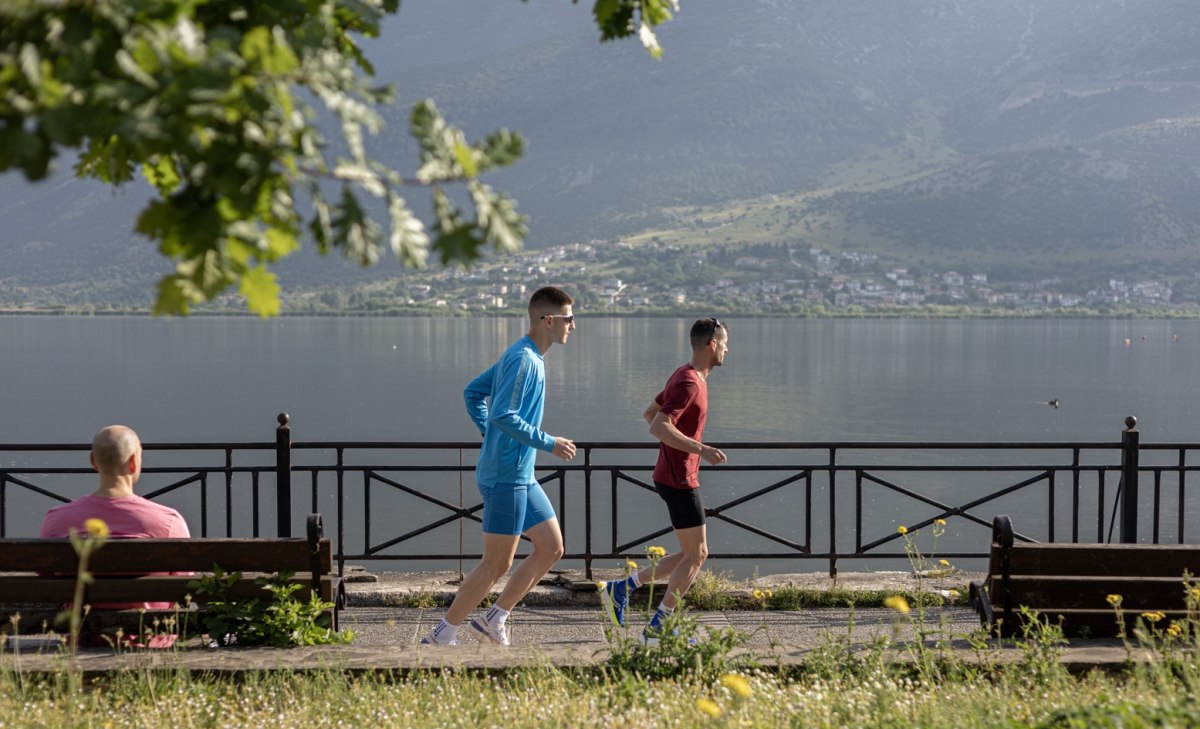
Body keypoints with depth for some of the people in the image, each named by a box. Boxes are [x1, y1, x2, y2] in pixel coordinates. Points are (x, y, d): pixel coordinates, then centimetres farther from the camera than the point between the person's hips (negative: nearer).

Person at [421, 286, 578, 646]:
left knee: (552, 547, 11)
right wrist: (548, 443, -17)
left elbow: (472, 393, 20)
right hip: (506, 477, -10)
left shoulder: (520, 356, 13)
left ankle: (494, 620, 16)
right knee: (497, 563, -3)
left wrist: (491, 436, 14)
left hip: (522, 477, 10)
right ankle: (442, 636, 7)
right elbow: (503, 415, -25)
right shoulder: (524, 360, -17)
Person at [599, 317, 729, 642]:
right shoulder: (689, 383, -18)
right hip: (680, 480, -10)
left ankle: (621, 588, 15)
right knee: (696, 555, -2)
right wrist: (701, 450, -28)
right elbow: (659, 426, -27)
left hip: (674, 477, 10)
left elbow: (650, 414, 22)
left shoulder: (685, 376, 13)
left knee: (692, 554, 14)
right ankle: (658, 627, 3)